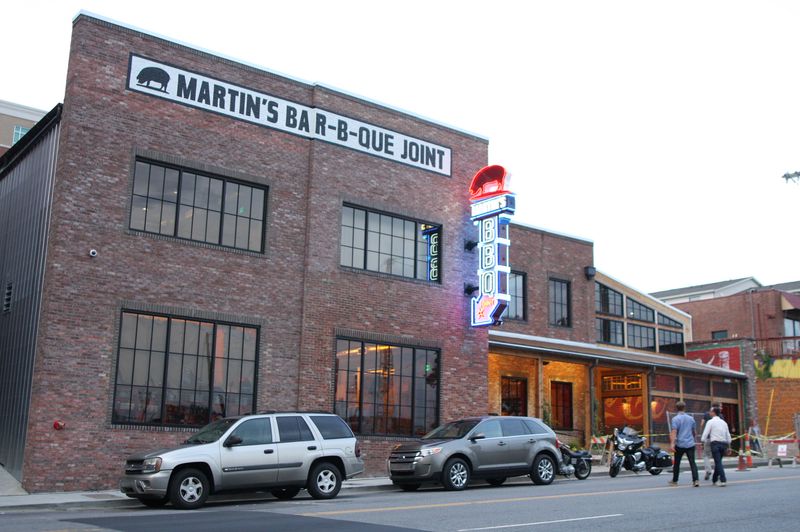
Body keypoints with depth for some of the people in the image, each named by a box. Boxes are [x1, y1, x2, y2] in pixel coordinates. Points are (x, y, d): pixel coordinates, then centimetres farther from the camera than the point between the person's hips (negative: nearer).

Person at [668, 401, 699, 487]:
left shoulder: (675, 419, -6)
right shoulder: (691, 418, 8)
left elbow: (674, 432, -18)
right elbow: (694, 432, 19)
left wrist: (672, 444, -24)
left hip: (680, 444, -3)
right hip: (690, 444, 3)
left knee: (677, 463, 10)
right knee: (692, 462, 0)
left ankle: (674, 481, 20)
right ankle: (696, 480, -13)